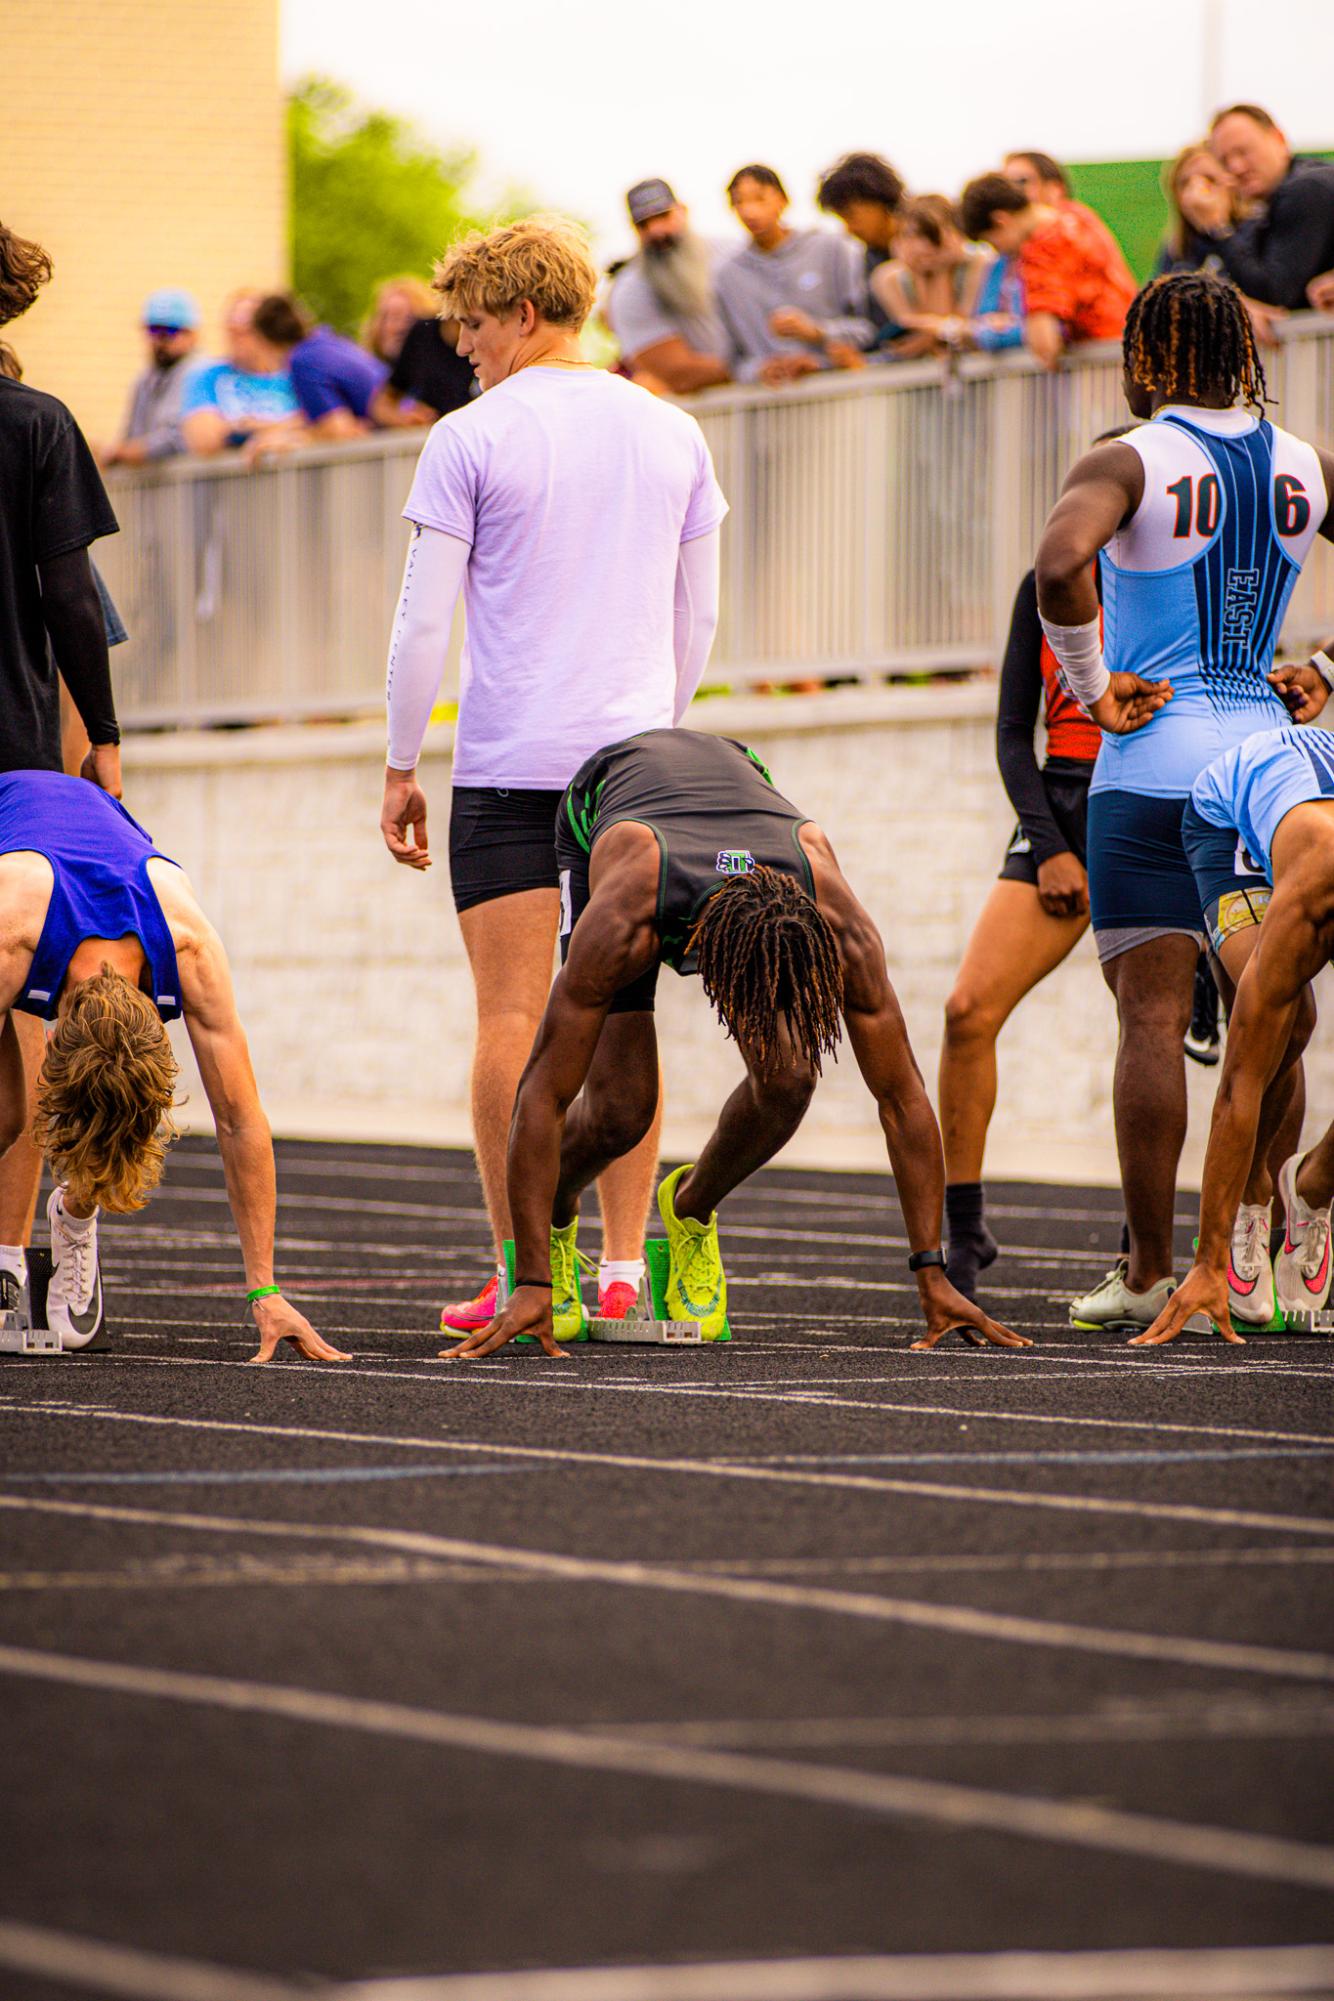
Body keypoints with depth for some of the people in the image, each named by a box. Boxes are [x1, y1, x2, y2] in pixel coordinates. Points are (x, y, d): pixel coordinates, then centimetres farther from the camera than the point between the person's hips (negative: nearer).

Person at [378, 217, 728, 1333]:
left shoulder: (471, 440, -3)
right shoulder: (674, 436, 10)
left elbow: (423, 623, -4)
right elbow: (697, 621, 15)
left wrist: (400, 768, 4)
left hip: (507, 764, -4)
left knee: (512, 1018, -2)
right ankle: (623, 1271, 2)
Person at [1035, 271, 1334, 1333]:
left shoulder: (1130, 462, -7)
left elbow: (1061, 562, -25)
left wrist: (1090, 684, -12)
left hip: (1152, 759, -4)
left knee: (1153, 1016, -3)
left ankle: (1149, 1274, -3)